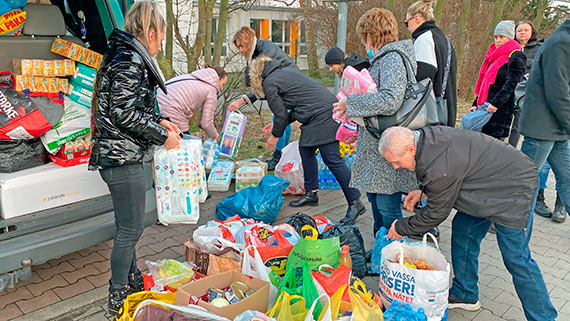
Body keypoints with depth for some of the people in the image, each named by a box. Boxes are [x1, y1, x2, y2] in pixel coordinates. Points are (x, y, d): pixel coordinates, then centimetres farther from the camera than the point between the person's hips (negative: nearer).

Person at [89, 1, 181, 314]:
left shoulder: (123, 55, 16)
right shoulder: (130, 61, -17)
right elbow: (125, 113, -22)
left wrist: (158, 120, 12)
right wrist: (162, 134, -14)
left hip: (117, 155, 11)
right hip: (122, 158, -11)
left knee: (128, 225, 20)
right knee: (131, 228, 1)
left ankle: (131, 280, 37)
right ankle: (118, 297, 16)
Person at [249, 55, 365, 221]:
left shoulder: (269, 83, -1)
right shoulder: (286, 71, 25)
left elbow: (281, 114, -2)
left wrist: (275, 136, 16)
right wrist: (277, 125, 29)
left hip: (321, 114, -10)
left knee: (332, 159, -8)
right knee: (305, 150, 17)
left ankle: (355, 203, -3)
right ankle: (311, 194, 26)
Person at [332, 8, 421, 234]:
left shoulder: (393, 58, -16)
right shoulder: (383, 59, 15)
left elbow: (390, 100, -30)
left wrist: (351, 104, -21)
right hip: (376, 146, 11)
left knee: (387, 207, -2)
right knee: (375, 199, 20)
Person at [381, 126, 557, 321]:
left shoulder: (439, 168, -35)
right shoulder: (425, 136, -7)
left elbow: (436, 214, -19)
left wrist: (401, 228, -5)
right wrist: (423, 191, 5)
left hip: (514, 188, -10)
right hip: (492, 179, 10)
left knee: (516, 259, -3)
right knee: (463, 232, 12)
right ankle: (465, 295, 27)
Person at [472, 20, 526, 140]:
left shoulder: (515, 56, -4)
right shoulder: (493, 55, 20)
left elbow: (511, 84, -16)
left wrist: (496, 103, -26)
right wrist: (476, 103, 13)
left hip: (501, 109, -8)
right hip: (485, 107, 8)